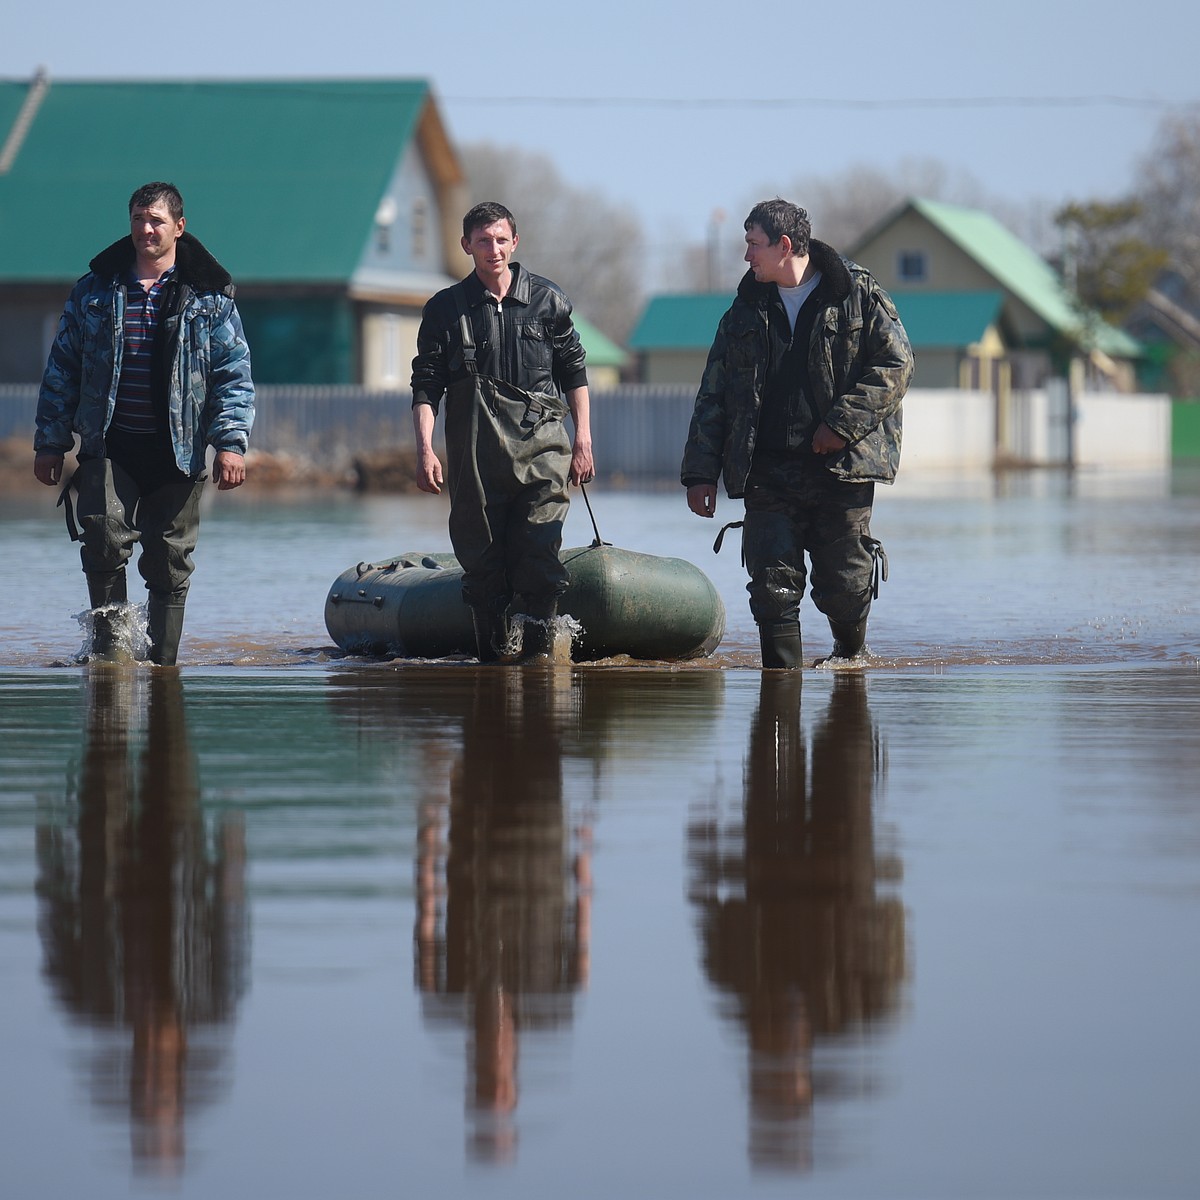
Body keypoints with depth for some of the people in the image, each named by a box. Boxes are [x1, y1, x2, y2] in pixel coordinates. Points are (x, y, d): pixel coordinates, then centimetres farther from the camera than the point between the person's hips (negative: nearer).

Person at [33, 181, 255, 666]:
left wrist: (231, 443, -9)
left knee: (169, 561, 3)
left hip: (177, 451, 0)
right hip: (109, 447, 0)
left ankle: (162, 659, 13)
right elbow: (62, 370, 14)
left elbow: (234, 375, 3)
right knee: (105, 534, -21)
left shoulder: (210, 298, 5)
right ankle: (106, 638, -7)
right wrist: (50, 443, 10)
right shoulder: (95, 291, 10)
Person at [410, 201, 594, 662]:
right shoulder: (445, 309, 7)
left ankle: (537, 646, -8)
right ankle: (491, 655, 7)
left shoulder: (547, 300, 9)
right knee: (481, 559, 1)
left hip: (540, 444, 0)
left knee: (539, 555, -13)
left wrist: (583, 441, 9)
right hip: (475, 453, 1)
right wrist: (425, 450, -6)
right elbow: (426, 386, 5)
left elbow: (574, 372, 15)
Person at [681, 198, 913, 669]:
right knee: (773, 589, -7)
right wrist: (700, 471, 6)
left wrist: (844, 423, -13)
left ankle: (850, 657, 30)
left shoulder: (859, 295, 0)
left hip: (842, 468, -3)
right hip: (768, 473, 3)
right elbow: (713, 395, 13)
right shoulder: (747, 309, 13)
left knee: (844, 586, 3)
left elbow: (895, 363, -5)